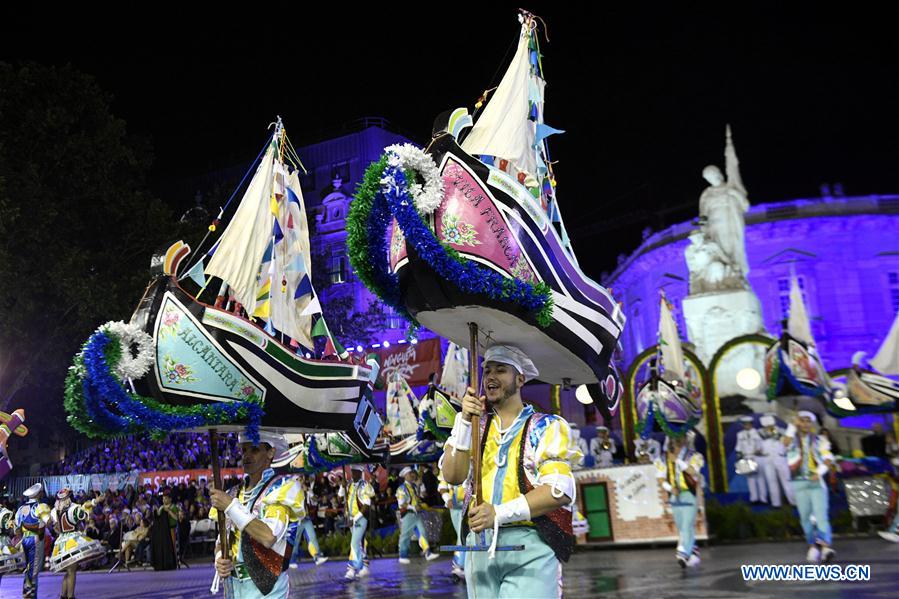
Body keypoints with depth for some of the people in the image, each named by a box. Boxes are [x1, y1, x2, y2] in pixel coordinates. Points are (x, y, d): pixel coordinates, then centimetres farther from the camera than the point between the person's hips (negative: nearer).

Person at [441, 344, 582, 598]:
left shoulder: (547, 427, 4)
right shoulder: (474, 424, 16)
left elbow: (560, 491, -7)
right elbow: (452, 476, 3)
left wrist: (500, 513, -16)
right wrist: (465, 421, -7)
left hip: (530, 545, -3)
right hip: (479, 544, 4)